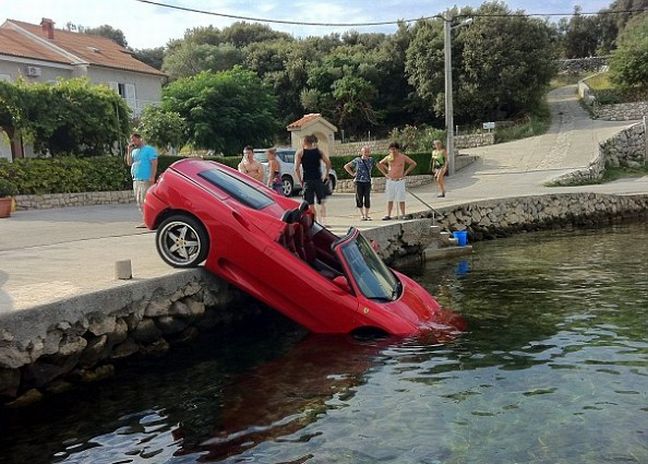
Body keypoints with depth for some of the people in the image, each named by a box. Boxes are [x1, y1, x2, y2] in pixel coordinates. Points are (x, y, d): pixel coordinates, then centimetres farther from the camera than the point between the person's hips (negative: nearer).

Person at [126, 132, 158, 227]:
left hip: (146, 180, -8)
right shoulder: (134, 151, 18)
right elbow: (129, 163, 13)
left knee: (145, 200, -12)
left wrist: (152, 177, -18)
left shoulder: (149, 149, -3)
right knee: (139, 201, 7)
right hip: (136, 180, 8)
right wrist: (129, 151, 4)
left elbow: (154, 163, -9)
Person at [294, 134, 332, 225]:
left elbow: (296, 168, -9)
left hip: (307, 181, -2)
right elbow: (328, 163, -2)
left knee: (310, 204, 4)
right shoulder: (319, 151, 9)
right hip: (318, 180, 2)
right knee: (321, 202, 10)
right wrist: (325, 175, 5)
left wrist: (300, 181, -1)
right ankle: (323, 222, 0)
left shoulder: (300, 153, 1)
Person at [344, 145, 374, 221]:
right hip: (359, 181, -2)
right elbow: (346, 166, 6)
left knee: (367, 198, 2)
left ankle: (366, 215, 11)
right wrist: (352, 174, 1)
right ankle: (362, 215, 11)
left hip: (367, 182, 2)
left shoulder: (371, 160, 5)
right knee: (359, 198, 0)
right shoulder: (357, 160, -2)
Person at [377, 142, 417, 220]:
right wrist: (385, 173, 8)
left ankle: (403, 215, 5)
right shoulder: (388, 158, 5)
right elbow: (379, 164, 17)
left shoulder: (403, 157, -3)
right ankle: (388, 215, 11)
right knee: (390, 199, 6)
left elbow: (413, 163, 0)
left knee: (401, 199, -2)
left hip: (400, 181, -3)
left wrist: (405, 173, -4)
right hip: (390, 181, 3)